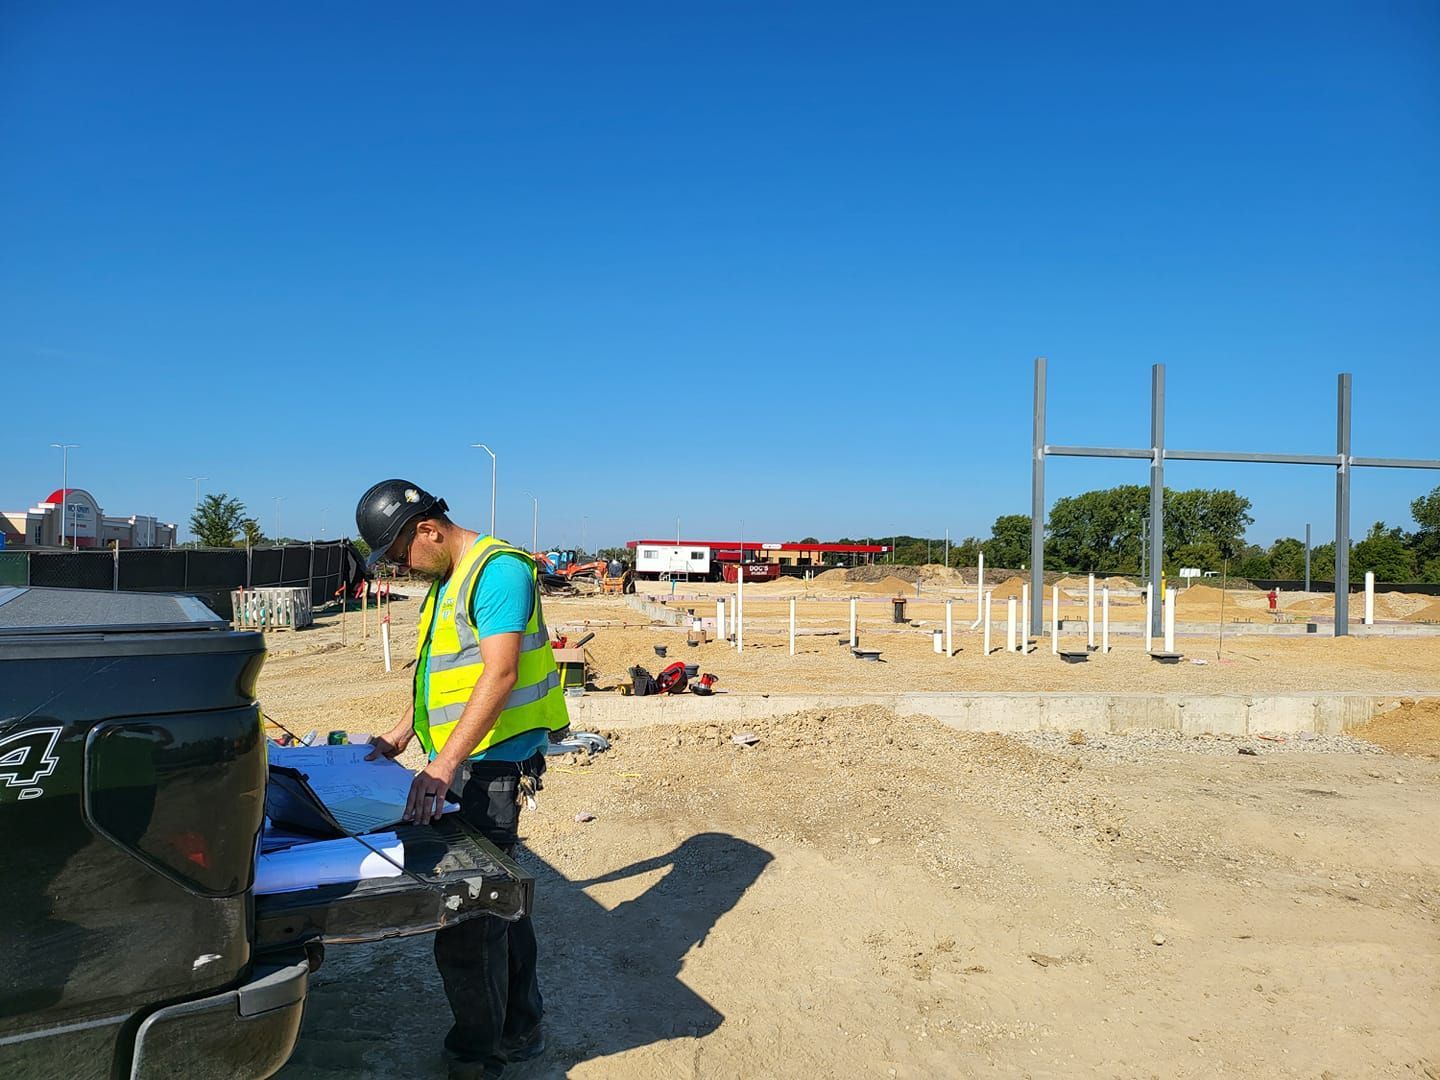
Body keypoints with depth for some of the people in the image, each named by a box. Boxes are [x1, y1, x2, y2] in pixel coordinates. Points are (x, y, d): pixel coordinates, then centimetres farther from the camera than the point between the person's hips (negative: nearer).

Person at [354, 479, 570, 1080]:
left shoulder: (498, 570, -16)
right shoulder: (446, 583, 15)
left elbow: (499, 675, -25)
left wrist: (443, 765, -29)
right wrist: (402, 735, 23)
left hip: (493, 766, -9)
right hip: (464, 766, 10)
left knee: (466, 922, -1)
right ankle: (521, 1031, 33)